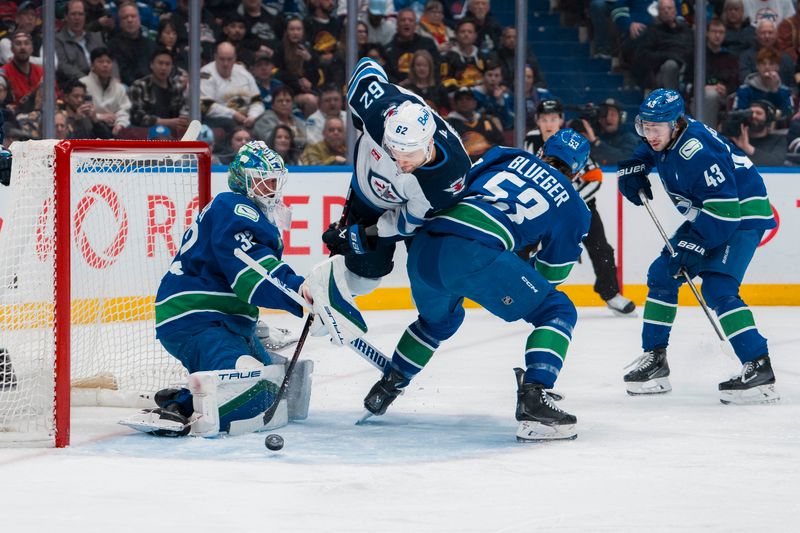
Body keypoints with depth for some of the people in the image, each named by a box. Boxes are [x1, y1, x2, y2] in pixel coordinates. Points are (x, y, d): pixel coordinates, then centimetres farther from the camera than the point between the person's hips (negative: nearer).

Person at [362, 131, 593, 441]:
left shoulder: (507, 156, 26)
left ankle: (385, 389, 46)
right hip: (475, 254, -6)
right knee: (558, 312, 7)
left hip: (424, 246, 6)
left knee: (439, 319, 37)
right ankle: (533, 400, -14)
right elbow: (551, 274, 24)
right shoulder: (573, 208, 19)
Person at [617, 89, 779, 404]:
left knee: (717, 288, -24)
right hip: (705, 214, 10)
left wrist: (694, 246, -30)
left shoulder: (696, 152, -31)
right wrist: (632, 171, 2)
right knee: (662, 273, 10)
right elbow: (645, 152, 23)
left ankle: (759, 369, -27)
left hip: (743, 213, -10)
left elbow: (725, 208, -32)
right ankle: (654, 360, 19)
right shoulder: (662, 139, -3)